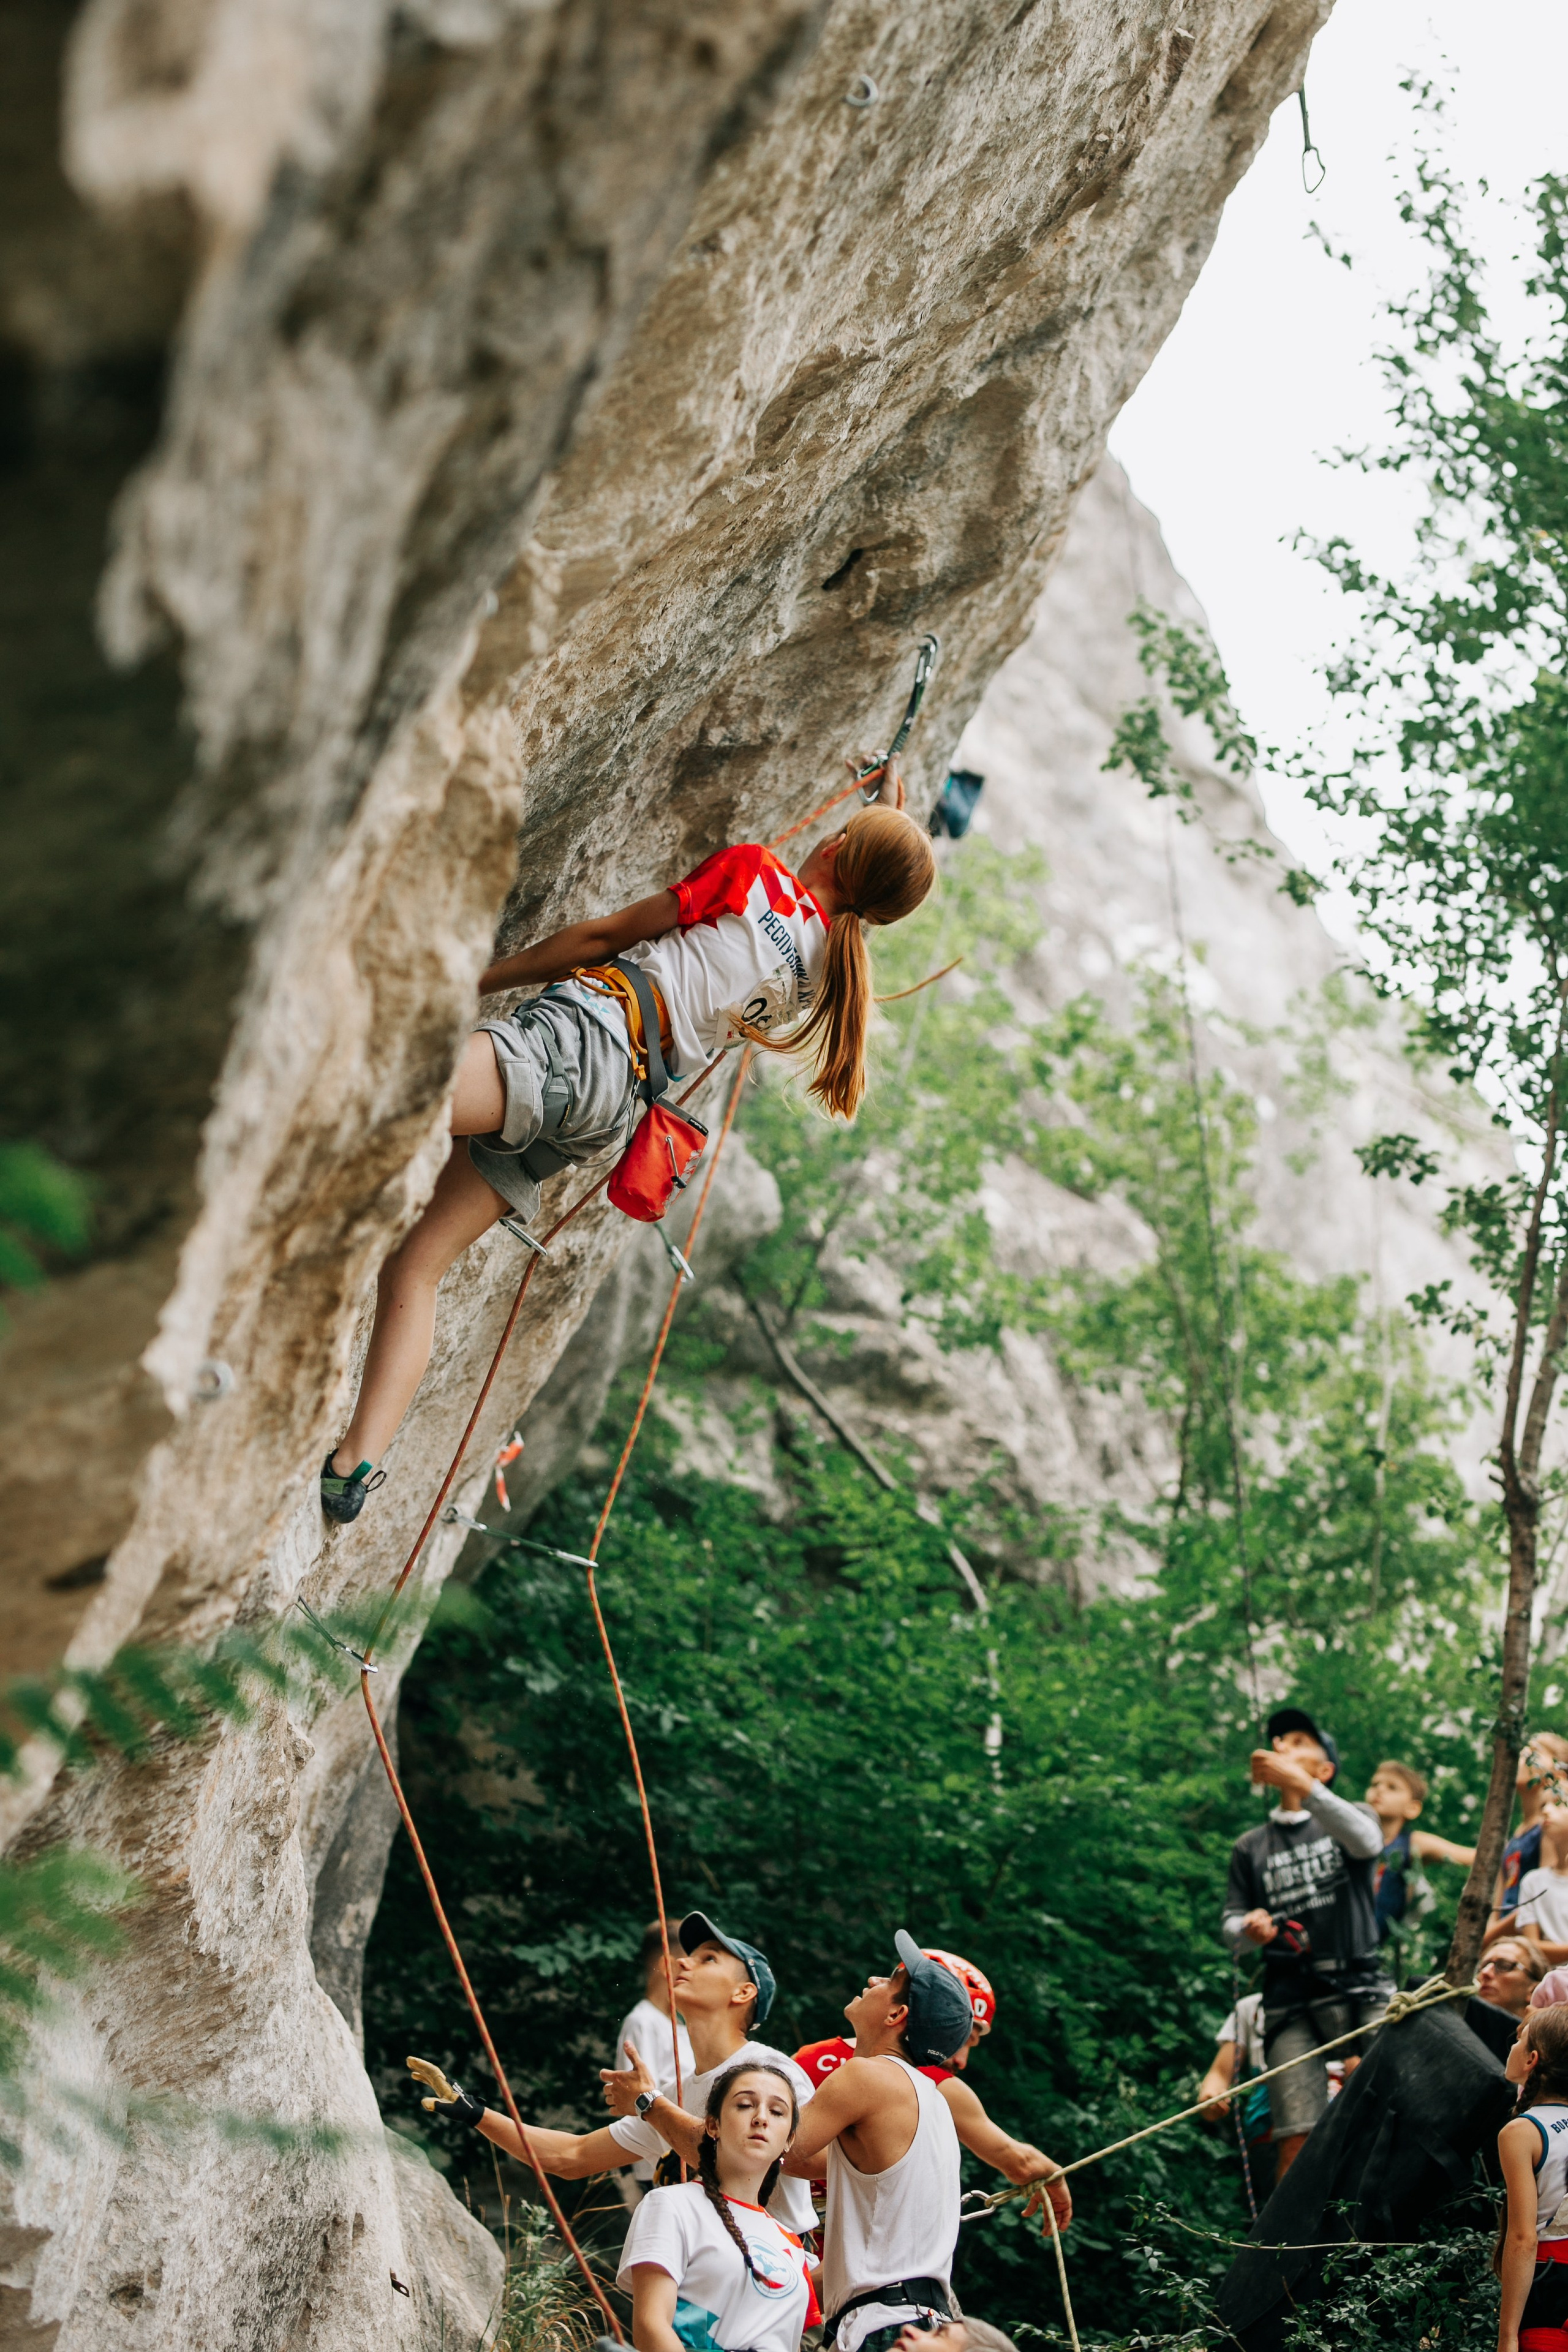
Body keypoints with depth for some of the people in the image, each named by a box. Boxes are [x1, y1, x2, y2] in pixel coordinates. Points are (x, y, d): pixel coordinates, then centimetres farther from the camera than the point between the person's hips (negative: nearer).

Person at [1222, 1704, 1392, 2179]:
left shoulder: (1349, 1819, 16)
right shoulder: (1251, 1847, 24)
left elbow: (1367, 1842, -9)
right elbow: (1231, 1925, 20)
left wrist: (1301, 1785, -20)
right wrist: (1248, 1929, -5)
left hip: (1361, 1990, -2)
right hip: (1291, 2002, 2)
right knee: (1296, 2139, -13)